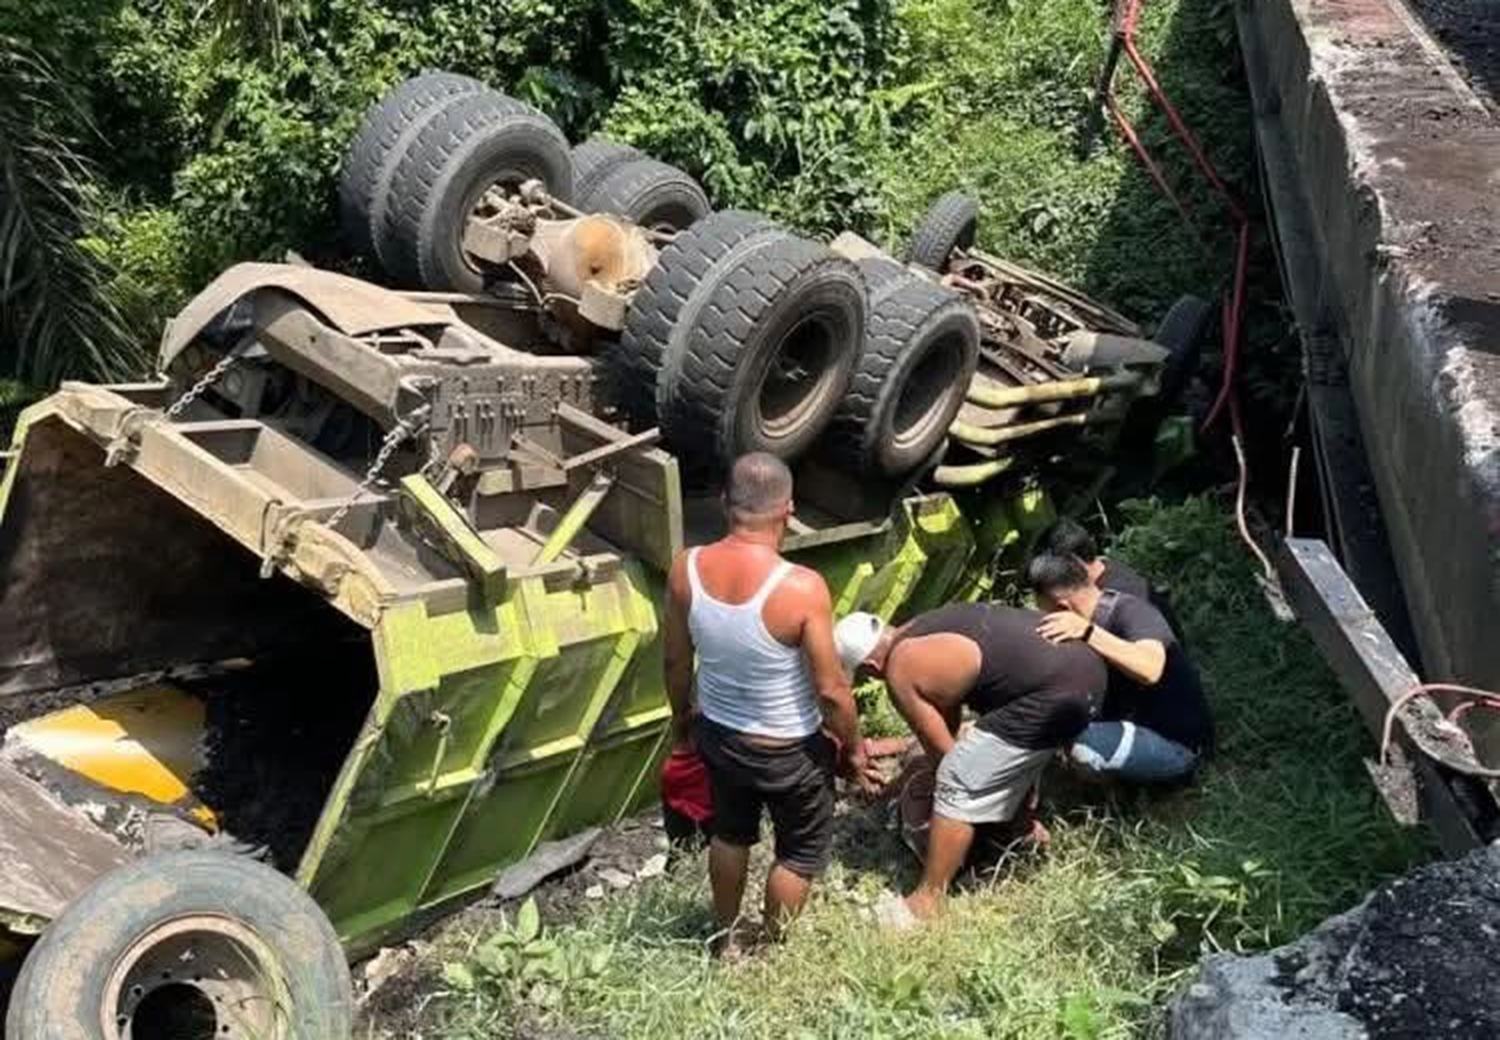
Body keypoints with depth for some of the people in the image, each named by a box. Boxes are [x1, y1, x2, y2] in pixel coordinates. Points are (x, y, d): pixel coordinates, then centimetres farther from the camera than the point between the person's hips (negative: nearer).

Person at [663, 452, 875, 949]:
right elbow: (831, 690, -22)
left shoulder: (686, 569, -16)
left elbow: (676, 660, -2)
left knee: (731, 832, 30)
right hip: (788, 751, -4)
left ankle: (728, 940, 49)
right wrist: (854, 746, -3)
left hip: (717, 735, 5)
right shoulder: (802, 588, -31)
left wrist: (682, 719, 16)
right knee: (803, 850, 23)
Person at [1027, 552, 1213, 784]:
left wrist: (1088, 633, -51)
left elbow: (1150, 669, -45)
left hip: (1177, 747, -8)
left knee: (1075, 740, -30)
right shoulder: (1097, 616, 1)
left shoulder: (1132, 612, -24)